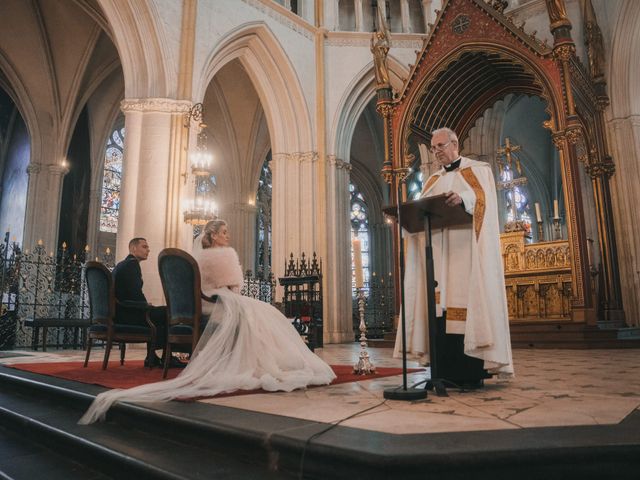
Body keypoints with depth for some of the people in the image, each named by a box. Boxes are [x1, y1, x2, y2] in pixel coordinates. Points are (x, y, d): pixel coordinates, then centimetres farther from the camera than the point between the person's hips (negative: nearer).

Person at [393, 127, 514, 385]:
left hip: (466, 250, -5)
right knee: (440, 304, -2)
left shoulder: (478, 170, 10)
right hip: (437, 253, 5)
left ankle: (471, 371, -6)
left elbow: (483, 198, -9)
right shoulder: (432, 181, 25)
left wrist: (463, 198, -29)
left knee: (466, 301, -10)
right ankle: (446, 371, 1)